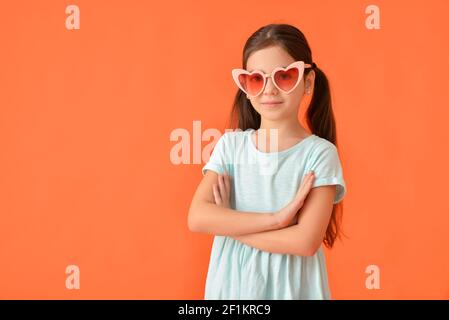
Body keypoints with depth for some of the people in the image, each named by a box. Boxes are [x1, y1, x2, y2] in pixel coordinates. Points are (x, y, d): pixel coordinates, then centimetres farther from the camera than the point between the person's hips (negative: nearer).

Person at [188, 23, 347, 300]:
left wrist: (227, 222, -15)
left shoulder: (320, 152, -13)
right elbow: (198, 218, -15)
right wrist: (274, 218, -22)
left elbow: (305, 241, -20)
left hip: (291, 287, -2)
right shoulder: (230, 144, -4)